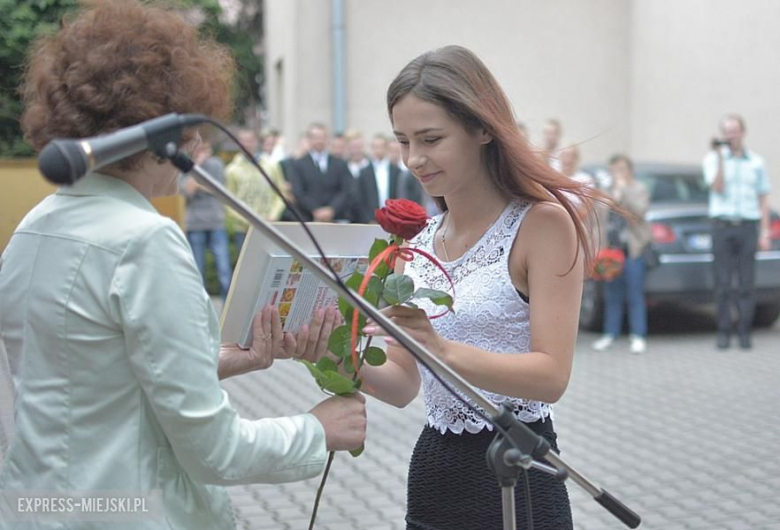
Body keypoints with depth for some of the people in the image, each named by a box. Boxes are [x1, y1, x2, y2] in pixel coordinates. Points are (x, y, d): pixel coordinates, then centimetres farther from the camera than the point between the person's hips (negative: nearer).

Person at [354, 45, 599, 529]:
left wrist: (444, 351, -33)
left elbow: (552, 376, -19)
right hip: (431, 471, 6)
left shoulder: (543, 222, -12)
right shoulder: (415, 238, 6)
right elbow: (405, 385, 4)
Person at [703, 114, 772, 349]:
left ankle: (744, 333, 5)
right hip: (722, 226, -1)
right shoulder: (713, 158, 5)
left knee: (747, 283, 0)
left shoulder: (756, 161, 10)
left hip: (748, 226, 1)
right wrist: (720, 158, -15)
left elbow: (763, 199, 11)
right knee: (723, 283, -1)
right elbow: (718, 188, -10)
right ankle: (723, 333, 5)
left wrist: (765, 232, 4)